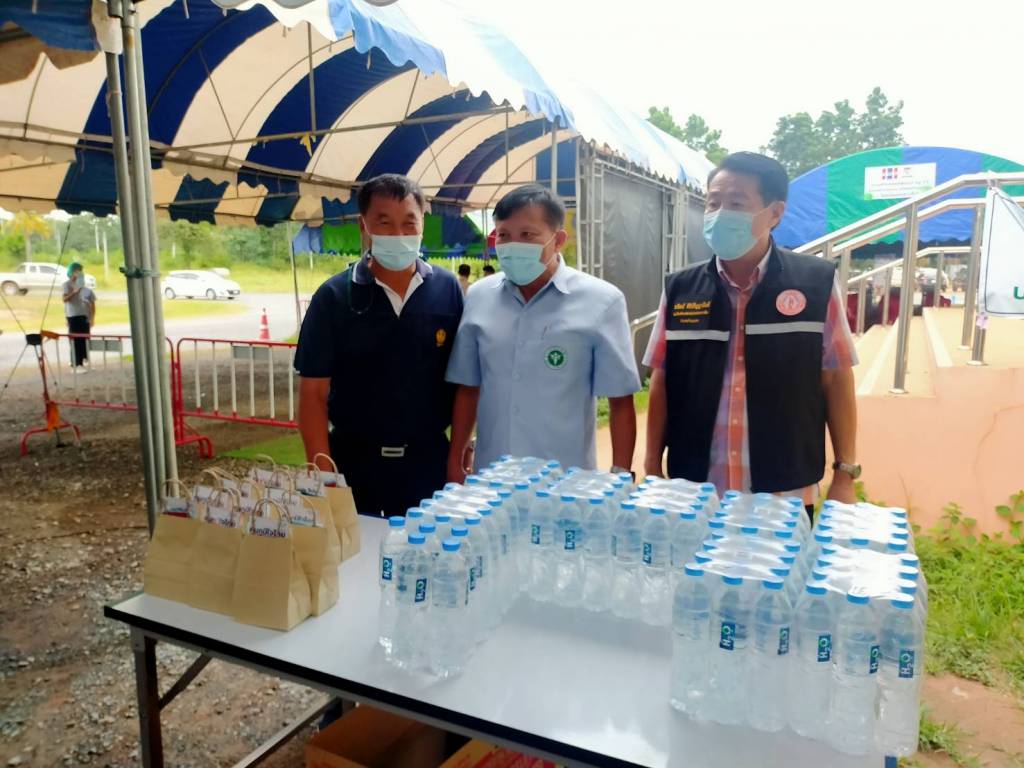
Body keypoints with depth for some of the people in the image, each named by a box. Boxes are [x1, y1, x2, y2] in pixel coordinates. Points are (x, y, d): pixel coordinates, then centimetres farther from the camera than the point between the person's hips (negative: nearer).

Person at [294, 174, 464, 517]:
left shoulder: (447, 289, -2)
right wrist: (323, 475, -10)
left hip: (429, 460, 1)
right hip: (353, 460, -1)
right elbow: (314, 392, -5)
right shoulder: (333, 296, -5)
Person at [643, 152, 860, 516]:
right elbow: (662, 381, 5)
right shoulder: (680, 289, 0)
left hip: (786, 496, -1)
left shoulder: (817, 282, -5)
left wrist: (845, 474, 0)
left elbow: (836, 380, 0)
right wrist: (652, 466, 4)